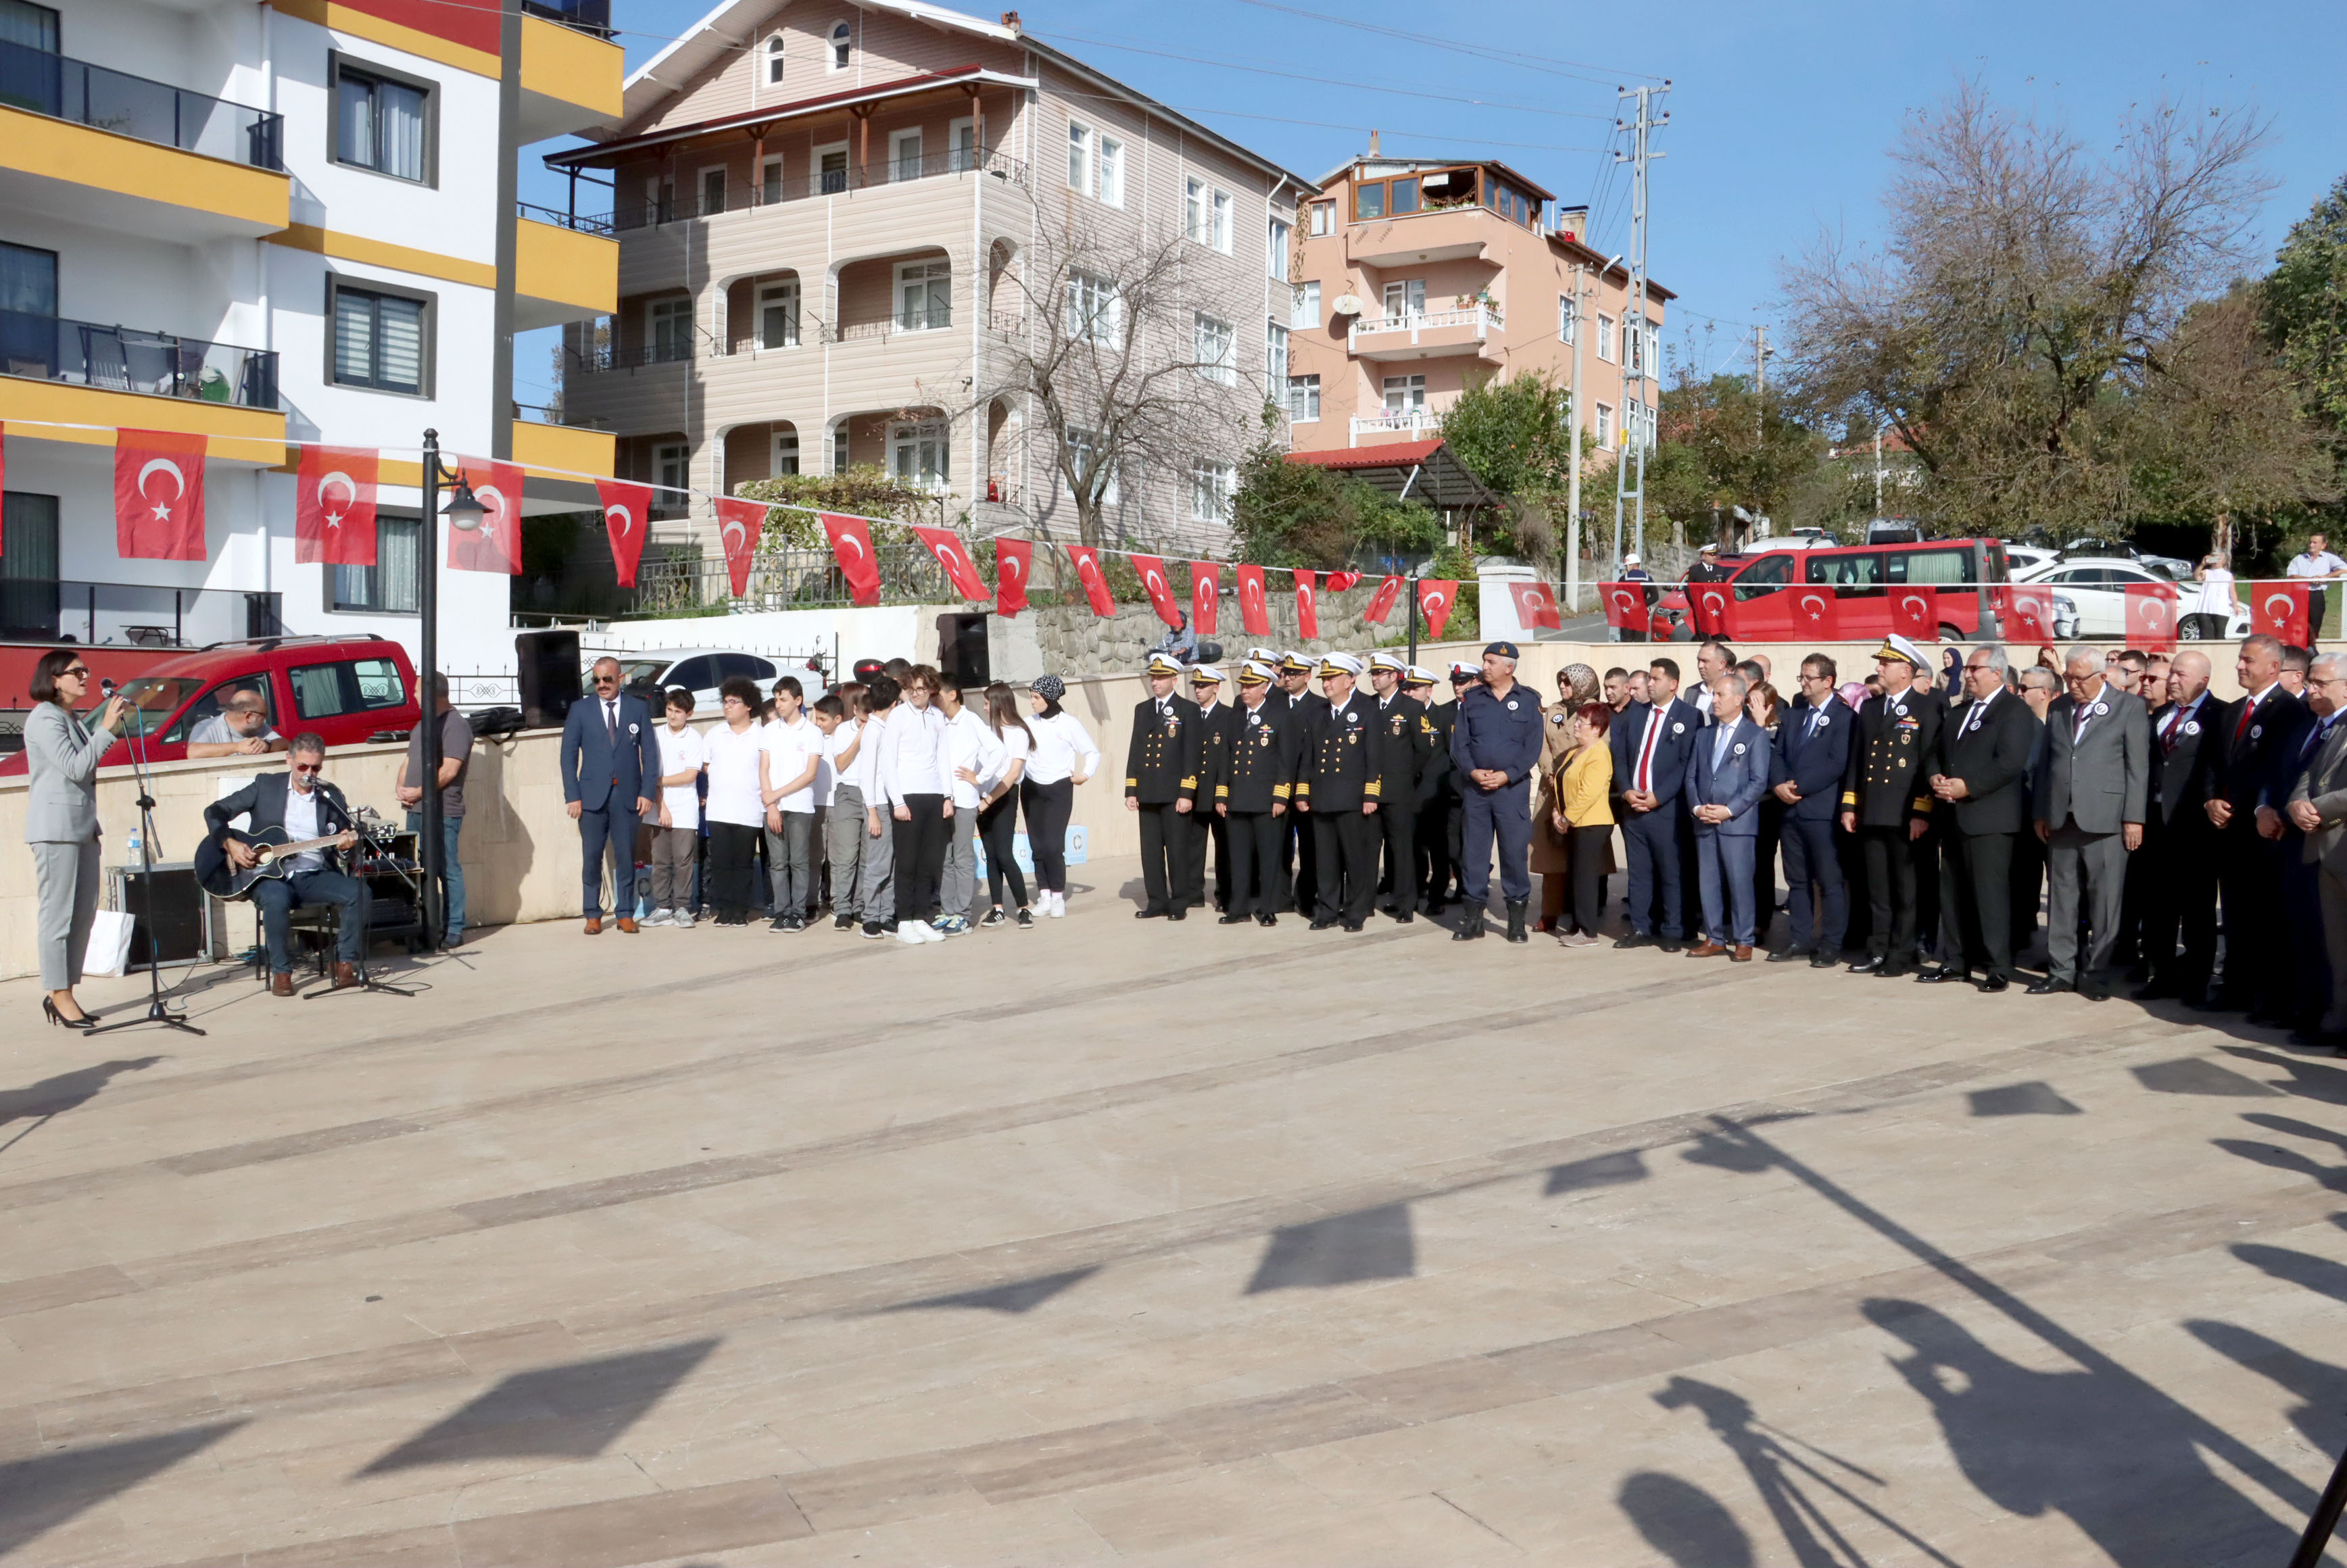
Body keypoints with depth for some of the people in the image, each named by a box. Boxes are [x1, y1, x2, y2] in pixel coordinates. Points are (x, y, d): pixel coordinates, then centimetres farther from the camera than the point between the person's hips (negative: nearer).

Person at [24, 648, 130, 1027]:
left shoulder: (74, 719, 19)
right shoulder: (44, 718, -9)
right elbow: (74, 767, -17)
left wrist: (112, 720, 13)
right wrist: (107, 728, -16)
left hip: (82, 825, 9)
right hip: (56, 827, -9)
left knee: (84, 913, 8)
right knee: (58, 913, -6)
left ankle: (62, 994, 15)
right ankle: (60, 996, -2)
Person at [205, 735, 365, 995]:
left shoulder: (331, 796, 11)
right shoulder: (266, 785, 6)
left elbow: (350, 840, 10)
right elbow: (215, 811, 6)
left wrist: (346, 844, -15)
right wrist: (230, 844, -11)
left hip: (314, 875, 2)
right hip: (269, 875, -2)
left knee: (359, 892, -26)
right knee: (276, 898, -37)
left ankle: (345, 964, -15)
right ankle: (281, 972, -21)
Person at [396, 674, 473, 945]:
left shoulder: (456, 725, -9)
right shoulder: (425, 723, 19)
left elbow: (449, 770, -17)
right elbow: (410, 762, 23)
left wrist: (419, 792, -14)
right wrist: (401, 788, 5)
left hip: (443, 812, -9)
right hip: (416, 810, 9)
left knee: (448, 871, -4)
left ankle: (454, 929, 0)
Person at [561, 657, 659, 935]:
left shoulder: (638, 708, 7)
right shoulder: (580, 710, 7)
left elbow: (650, 753, 6)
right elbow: (568, 755, 5)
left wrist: (647, 792, -3)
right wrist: (573, 796, -3)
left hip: (627, 796, 0)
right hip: (593, 795, 0)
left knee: (626, 857, 2)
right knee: (591, 858, 2)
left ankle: (625, 914, 11)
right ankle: (593, 915, 12)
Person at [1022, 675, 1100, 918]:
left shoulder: (1069, 724, -3)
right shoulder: (1030, 724, 5)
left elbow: (1093, 753, 4)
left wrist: (1085, 774, -8)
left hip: (1059, 789, -3)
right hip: (1032, 789, 3)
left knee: (1053, 845, -10)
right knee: (1037, 845, 2)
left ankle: (1058, 897, 1)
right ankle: (1044, 896, 10)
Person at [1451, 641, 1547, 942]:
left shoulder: (1528, 702, 2)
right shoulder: (1471, 699, 7)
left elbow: (1533, 748, -2)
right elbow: (1459, 742, 5)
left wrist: (1507, 775, -13)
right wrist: (1472, 771, -11)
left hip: (1512, 787, -2)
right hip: (1474, 787, 2)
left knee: (1515, 851, -1)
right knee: (1473, 850, 4)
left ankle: (1517, 919, 9)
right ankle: (1473, 918, 12)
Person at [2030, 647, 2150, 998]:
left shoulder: (2129, 709, 0)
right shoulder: (2057, 708, 14)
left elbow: (2137, 768, -3)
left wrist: (2134, 819, -8)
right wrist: (2041, 813, 10)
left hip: (2105, 820, -4)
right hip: (2061, 819, 4)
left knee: (2104, 900, 0)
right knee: (2061, 896, 7)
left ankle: (2092, 973, 9)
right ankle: (2061, 971, 15)